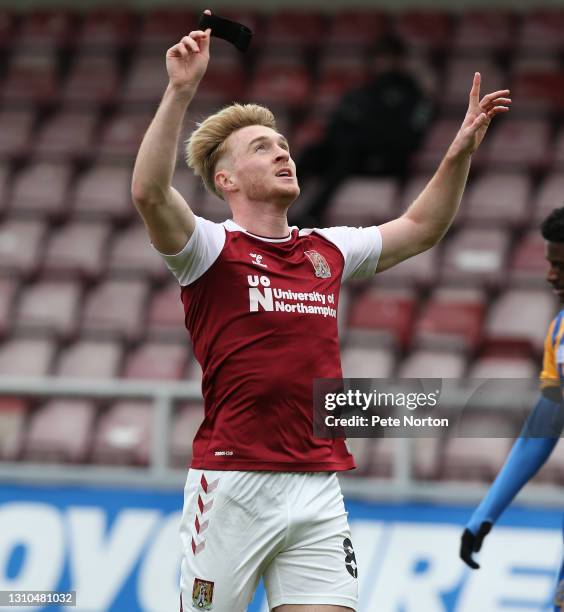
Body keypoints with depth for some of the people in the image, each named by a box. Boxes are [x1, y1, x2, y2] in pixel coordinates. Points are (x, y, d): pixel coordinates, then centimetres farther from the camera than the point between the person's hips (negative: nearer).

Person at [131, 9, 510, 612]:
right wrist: (180, 90, -29)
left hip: (318, 488, 5)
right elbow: (149, 192, -21)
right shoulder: (212, 248, -3)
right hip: (232, 483, -5)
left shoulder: (326, 251, 15)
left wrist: (461, 150, 13)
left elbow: (420, 227, 26)